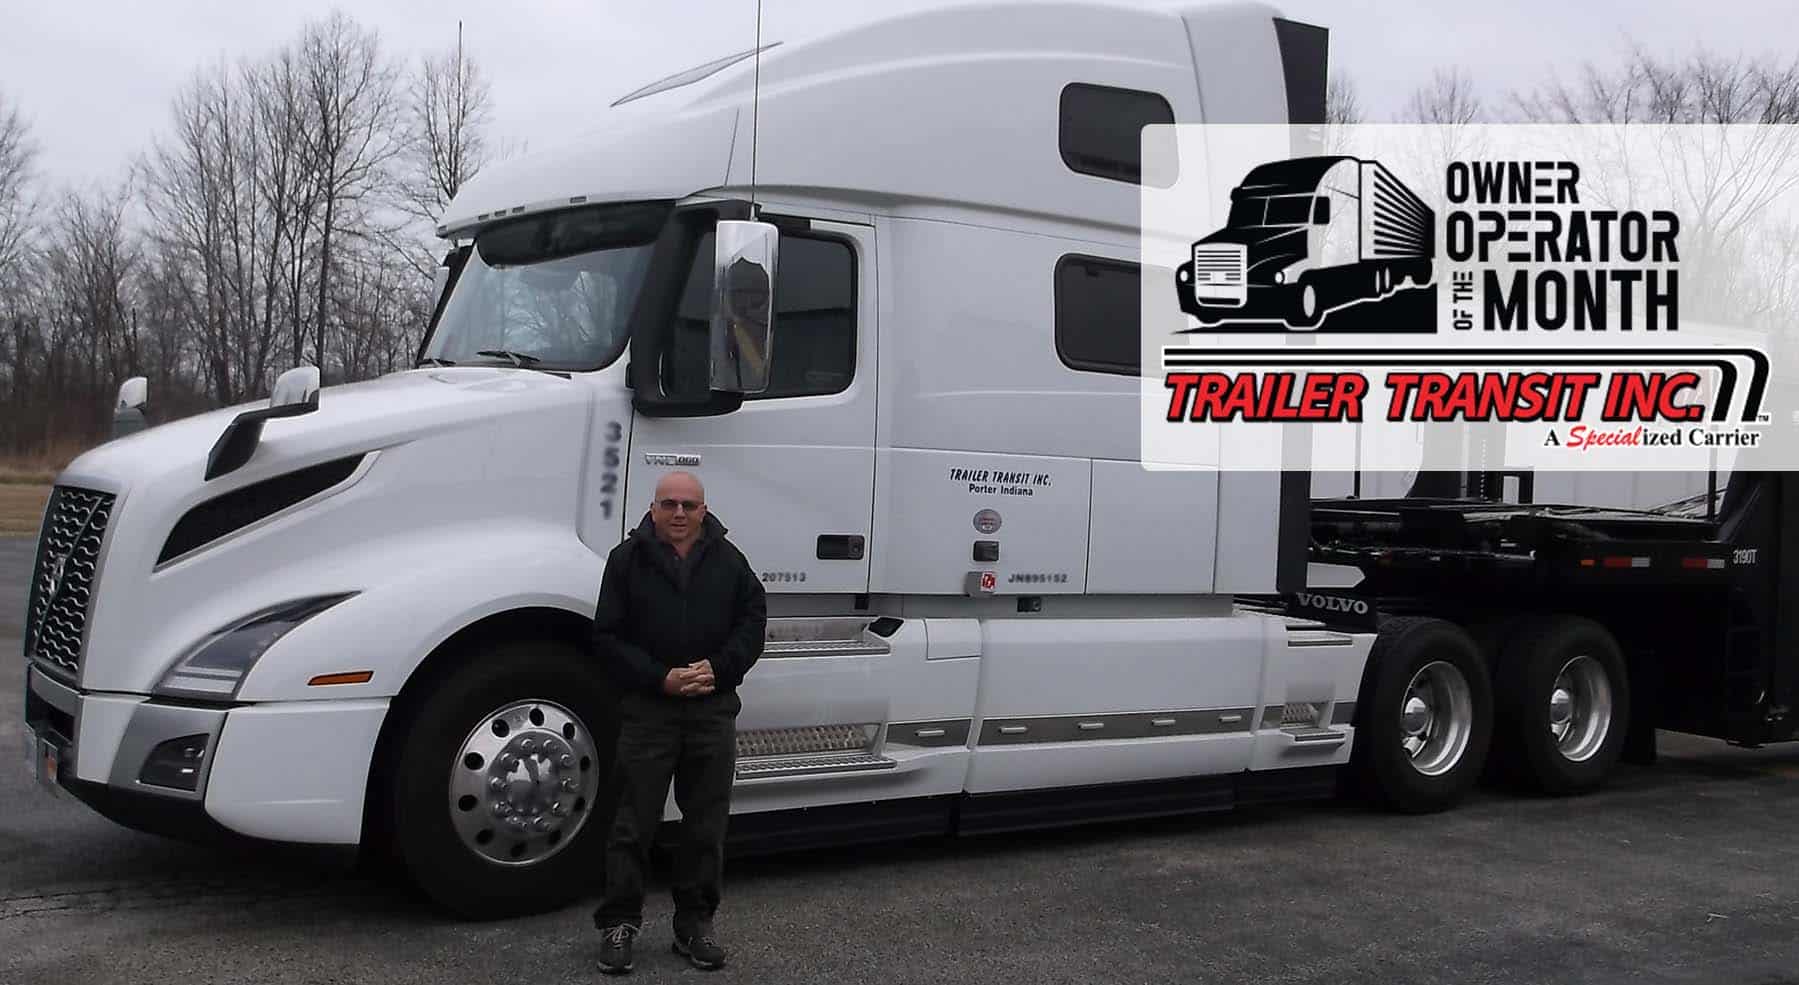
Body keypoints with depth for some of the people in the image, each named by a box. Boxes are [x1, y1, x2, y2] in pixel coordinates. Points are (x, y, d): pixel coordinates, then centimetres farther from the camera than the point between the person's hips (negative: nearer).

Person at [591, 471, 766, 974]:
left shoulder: (728, 560, 7)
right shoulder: (628, 560, -1)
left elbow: (753, 620, 8)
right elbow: (608, 638, -3)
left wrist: (719, 668, -8)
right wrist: (661, 678, -14)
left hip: (714, 709, 3)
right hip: (647, 709, -2)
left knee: (707, 824, 8)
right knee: (635, 822, 2)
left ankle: (695, 923, 19)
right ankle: (619, 923, 12)